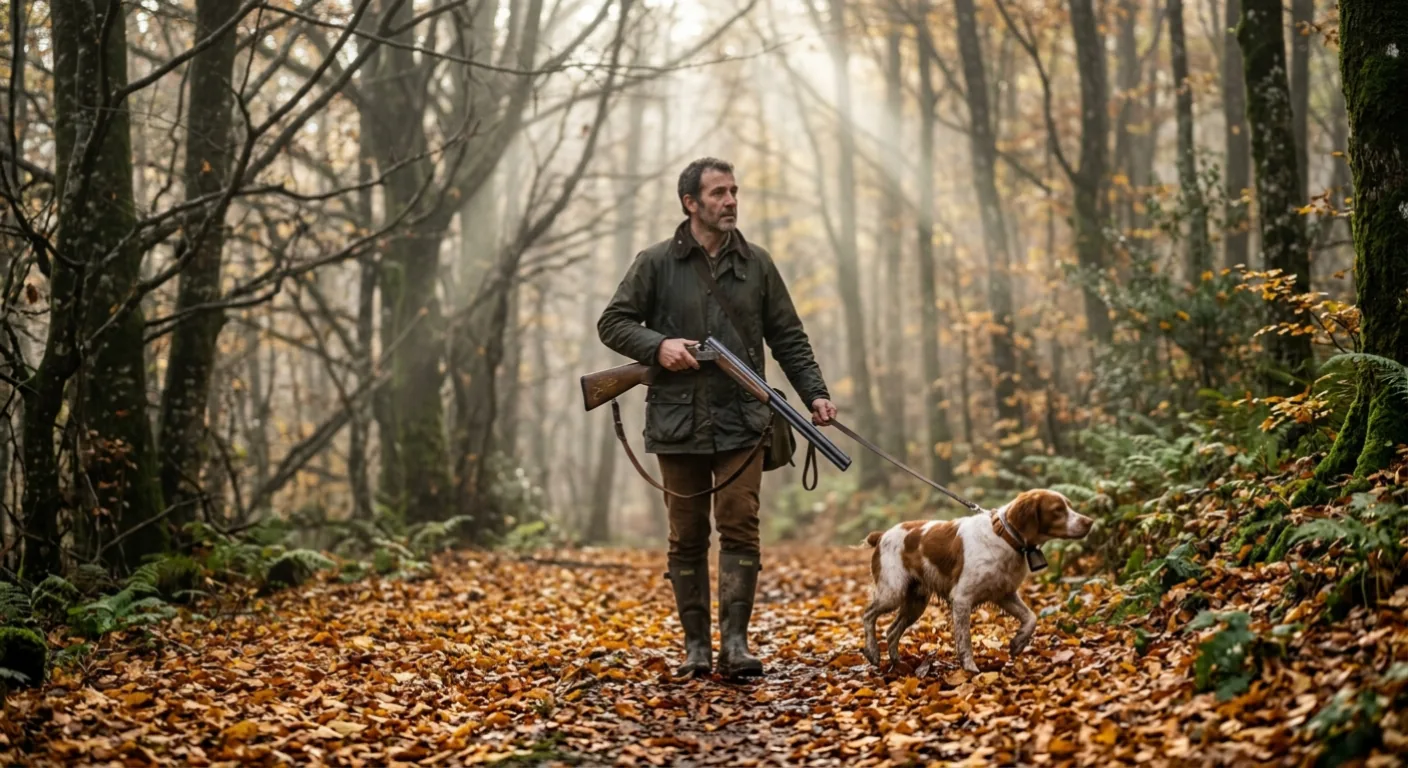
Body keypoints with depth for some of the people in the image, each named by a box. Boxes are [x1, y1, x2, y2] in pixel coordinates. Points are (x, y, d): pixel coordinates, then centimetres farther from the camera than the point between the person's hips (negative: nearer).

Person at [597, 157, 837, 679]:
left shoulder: (756, 264, 9)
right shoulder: (656, 264, 2)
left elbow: (788, 338, 11)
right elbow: (612, 323, 4)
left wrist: (814, 393, 0)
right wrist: (657, 346, -14)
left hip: (741, 424, 1)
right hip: (678, 425, -1)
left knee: (740, 529, -8)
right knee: (687, 539, 6)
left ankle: (734, 644, -8)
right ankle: (695, 646, 14)